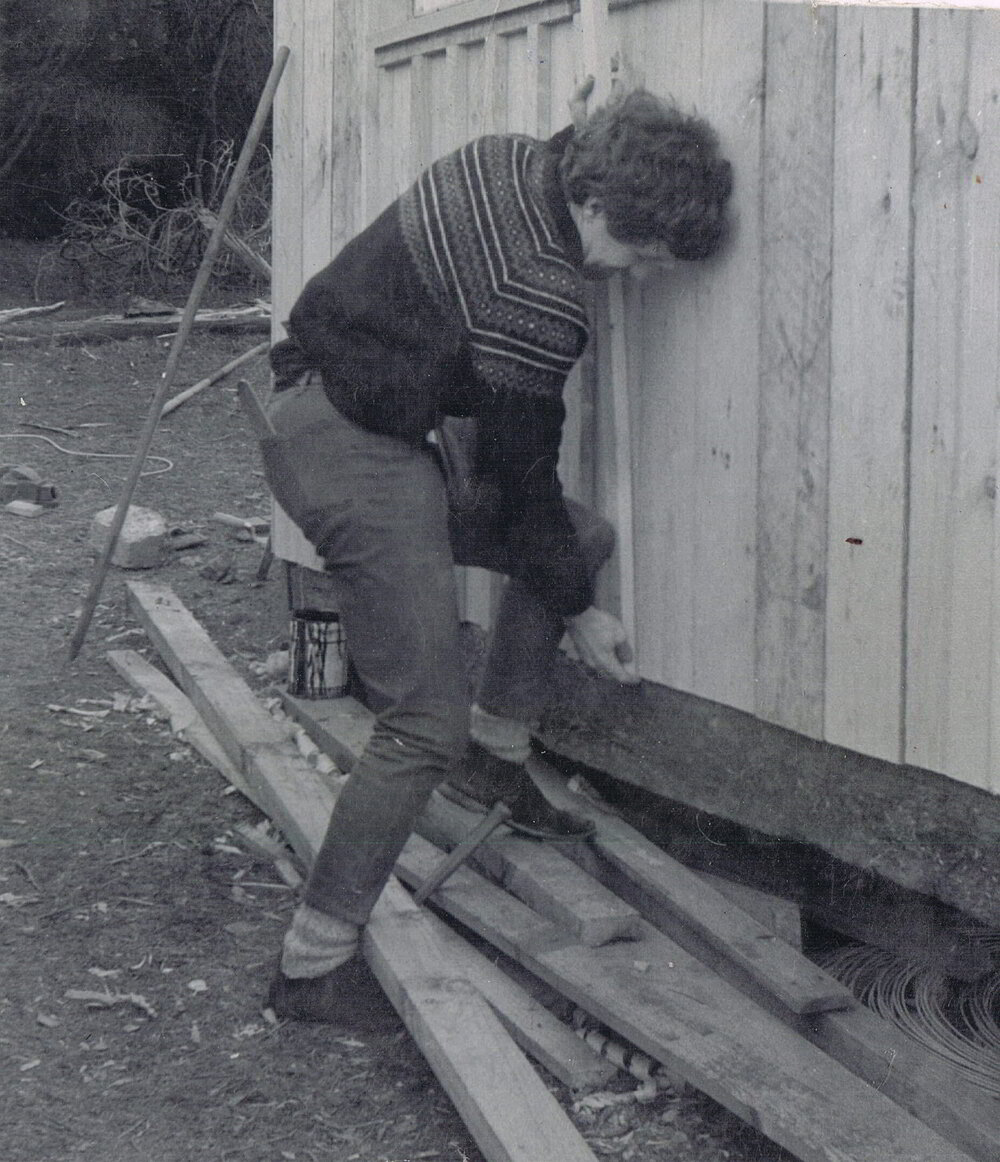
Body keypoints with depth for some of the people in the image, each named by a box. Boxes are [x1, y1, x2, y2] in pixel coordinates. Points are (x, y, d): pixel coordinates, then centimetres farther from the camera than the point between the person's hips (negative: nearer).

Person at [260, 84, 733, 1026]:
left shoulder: (509, 161, 2)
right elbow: (521, 472, -15)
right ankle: (312, 968, -4)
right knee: (425, 725, -10)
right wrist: (578, 613, -1)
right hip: (350, 452, -10)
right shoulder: (538, 298, -25)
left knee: (585, 539, 15)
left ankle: (493, 757, 25)